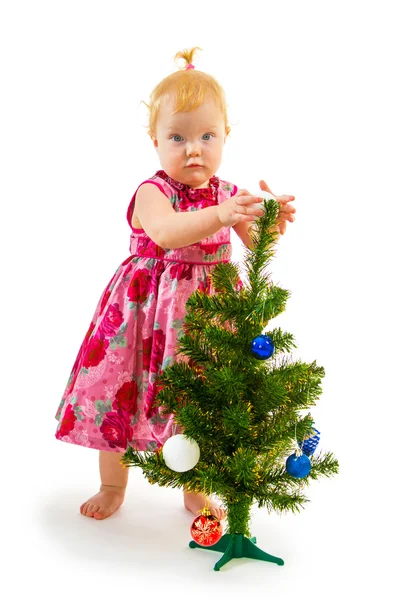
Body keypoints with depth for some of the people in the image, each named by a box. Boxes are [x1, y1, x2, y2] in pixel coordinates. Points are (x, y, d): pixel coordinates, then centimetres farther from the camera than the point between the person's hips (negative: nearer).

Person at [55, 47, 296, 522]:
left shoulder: (229, 195, 1)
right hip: (147, 308, -3)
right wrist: (219, 216, -51)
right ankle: (113, 486, 34)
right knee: (122, 394, 9)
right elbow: (165, 232, -37)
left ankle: (195, 491, 34)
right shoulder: (152, 192, -15)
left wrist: (273, 220, -23)